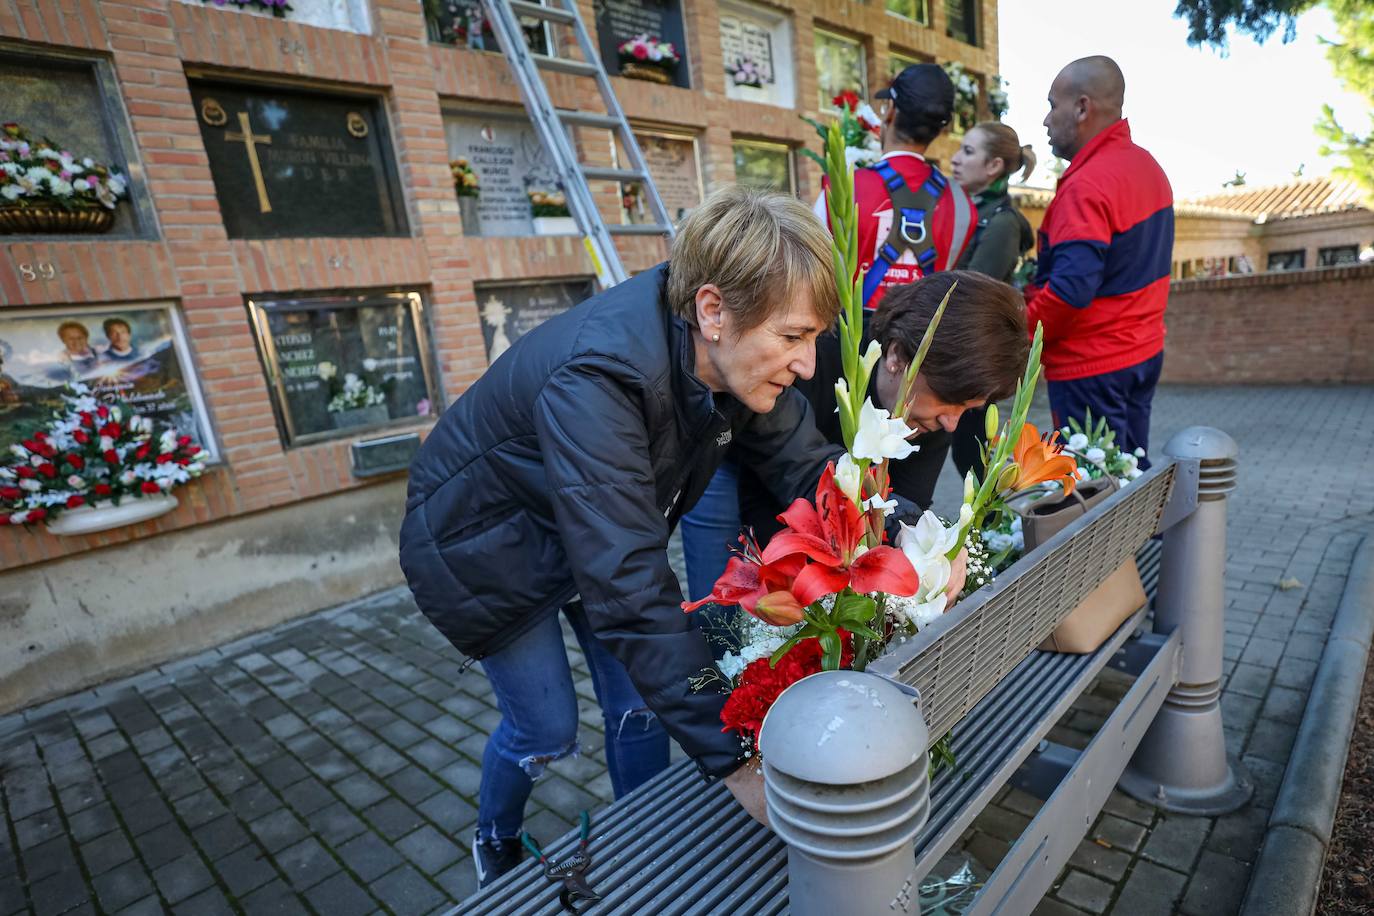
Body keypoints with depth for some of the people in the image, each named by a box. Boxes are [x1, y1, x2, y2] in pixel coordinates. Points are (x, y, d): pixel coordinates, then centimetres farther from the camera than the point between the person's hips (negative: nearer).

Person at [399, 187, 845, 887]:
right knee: (546, 731, 6)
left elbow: (806, 464, -13)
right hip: (485, 543, -5)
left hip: (598, 531, 6)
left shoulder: (734, 355, -19)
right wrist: (733, 758, -40)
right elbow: (630, 590, -43)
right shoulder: (595, 379, -41)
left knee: (640, 704, 8)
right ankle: (494, 843, 41)